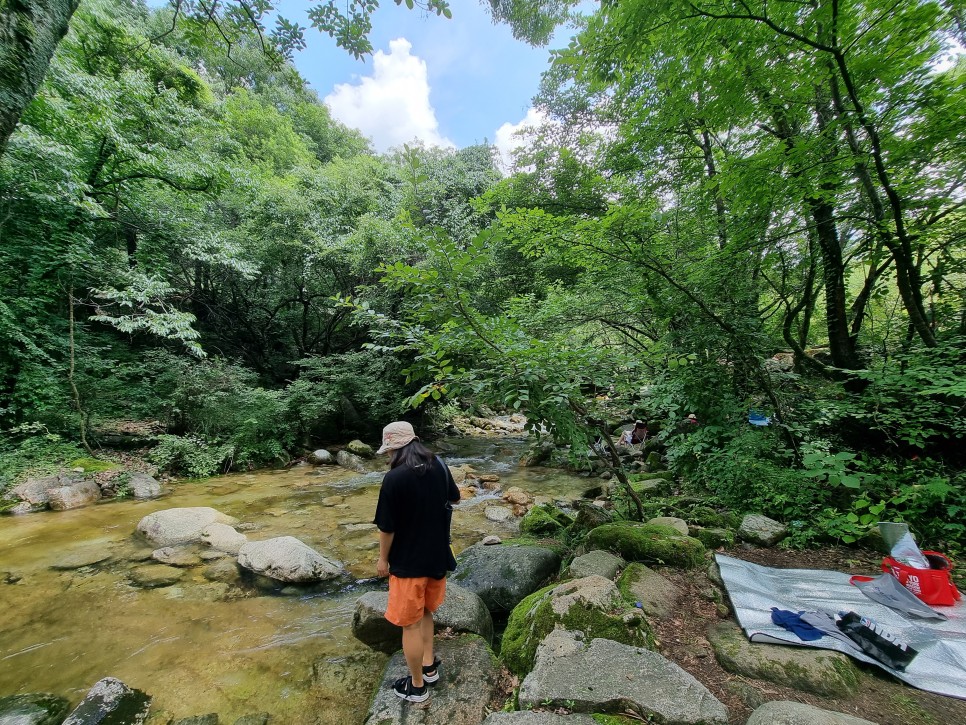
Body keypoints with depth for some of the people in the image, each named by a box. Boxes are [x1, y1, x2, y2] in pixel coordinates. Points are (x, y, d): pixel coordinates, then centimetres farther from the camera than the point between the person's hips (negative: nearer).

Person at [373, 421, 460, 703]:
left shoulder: (394, 478, -25)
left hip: (408, 562, -6)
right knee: (425, 612, 27)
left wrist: (383, 558, -1)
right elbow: (455, 499, 10)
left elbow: (387, 526, -17)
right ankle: (429, 666, 41)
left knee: (410, 623, 14)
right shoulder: (439, 466, -7)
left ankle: (416, 686, 31)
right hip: (437, 556, 6)